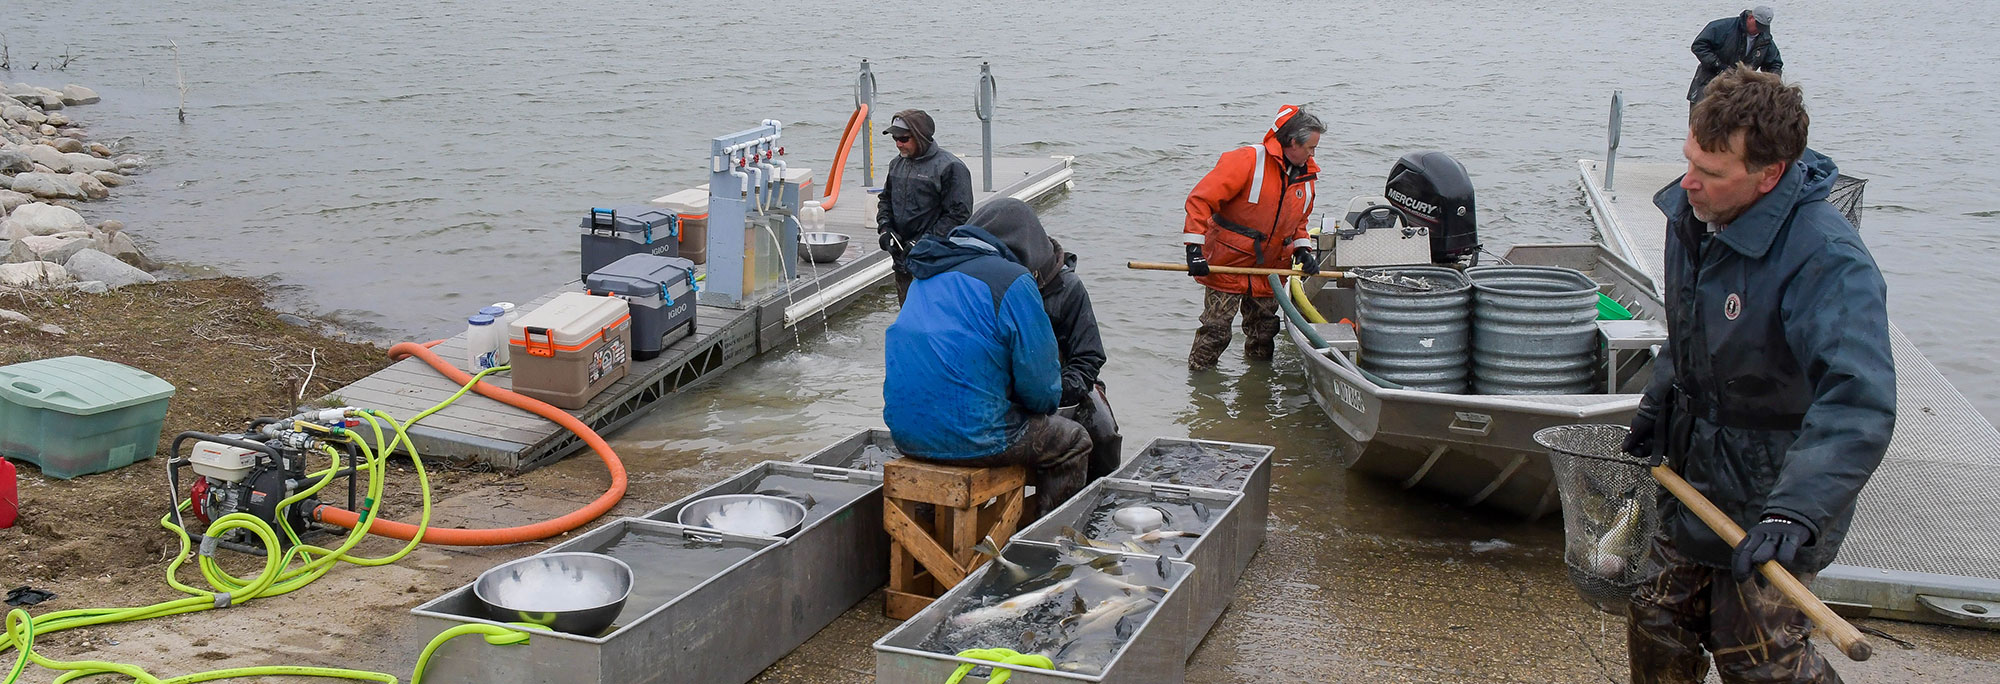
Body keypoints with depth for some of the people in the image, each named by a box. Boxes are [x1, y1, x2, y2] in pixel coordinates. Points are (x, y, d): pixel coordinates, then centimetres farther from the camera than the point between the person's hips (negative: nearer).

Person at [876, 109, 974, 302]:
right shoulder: (897, 164, 12)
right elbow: (885, 199, 25)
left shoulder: (950, 168, -11)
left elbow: (959, 215, -14)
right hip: (902, 256, 7)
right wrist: (885, 227, 5)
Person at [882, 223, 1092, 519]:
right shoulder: (1013, 280, -9)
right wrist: (1045, 403, 13)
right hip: (970, 436, -8)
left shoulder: (925, 278, 16)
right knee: (1073, 441, 15)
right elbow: (1039, 381, -9)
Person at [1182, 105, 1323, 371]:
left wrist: (1302, 250, 3)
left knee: (1264, 332, 14)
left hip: (1269, 269, 6)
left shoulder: (1306, 176, 6)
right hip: (1227, 264, -6)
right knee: (1215, 329, -5)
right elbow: (1200, 199, -21)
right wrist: (1194, 248, -25)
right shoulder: (1248, 160, -17)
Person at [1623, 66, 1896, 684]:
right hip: (1697, 474, 7)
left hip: (1767, 492, -7)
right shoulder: (1690, 213, -4)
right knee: (1660, 619, 18)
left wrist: (1796, 511, -51)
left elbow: (1858, 401, -41)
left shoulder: (1826, 260, -30)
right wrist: (1656, 409, 20)